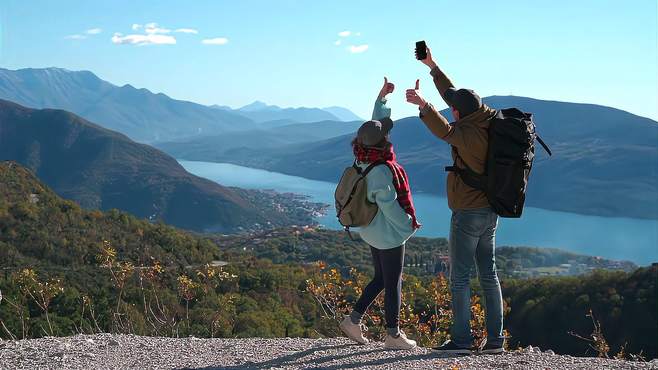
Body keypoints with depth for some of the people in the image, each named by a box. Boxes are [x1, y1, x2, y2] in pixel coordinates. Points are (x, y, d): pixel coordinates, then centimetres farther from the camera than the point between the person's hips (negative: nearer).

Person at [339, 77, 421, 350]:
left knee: (380, 279, 21)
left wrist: (382, 97, 18)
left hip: (372, 231, 9)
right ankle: (393, 335, 16)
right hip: (389, 234, -9)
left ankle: (353, 320, 22)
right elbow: (388, 204, -24)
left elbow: (376, 123, 12)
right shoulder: (381, 170, -27)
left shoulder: (364, 158, -2)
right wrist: (408, 224, -10)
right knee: (393, 283, 4)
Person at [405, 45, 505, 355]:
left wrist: (423, 104, -48)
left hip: (468, 214, -9)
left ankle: (461, 339, 2)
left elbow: (445, 131, -40)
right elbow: (454, 95, 19)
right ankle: (494, 339, 15)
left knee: (460, 278, -2)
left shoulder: (469, 133, -18)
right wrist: (432, 66, 26)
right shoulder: (487, 123, 8)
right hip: (490, 212, 9)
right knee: (489, 276, 11)